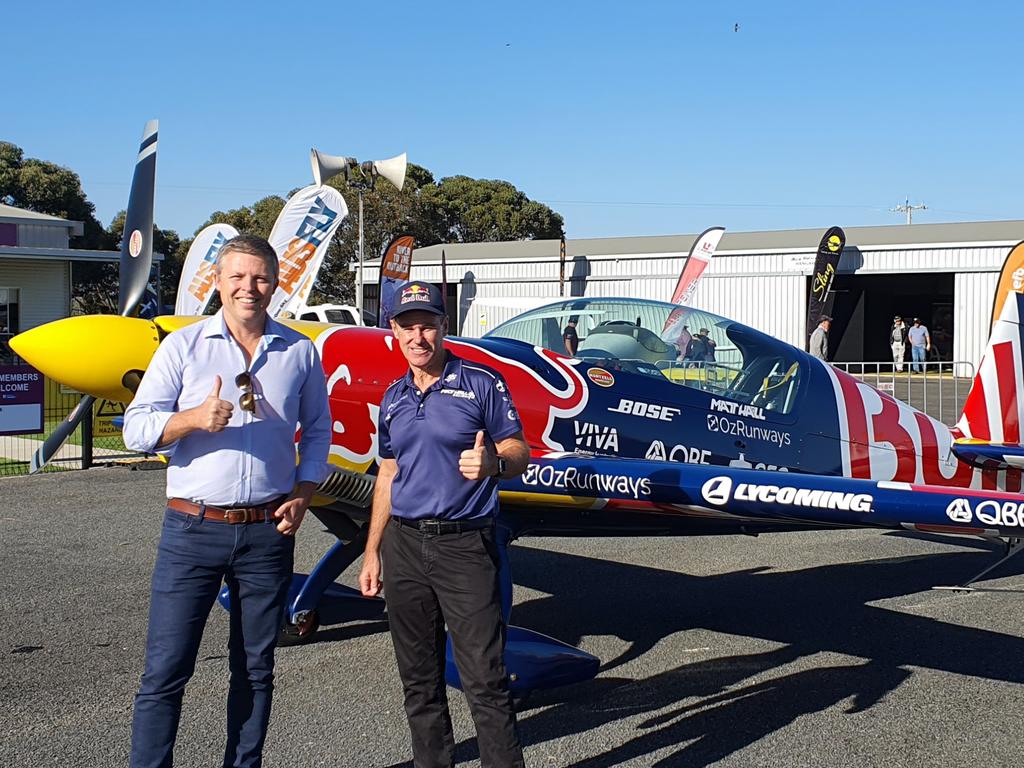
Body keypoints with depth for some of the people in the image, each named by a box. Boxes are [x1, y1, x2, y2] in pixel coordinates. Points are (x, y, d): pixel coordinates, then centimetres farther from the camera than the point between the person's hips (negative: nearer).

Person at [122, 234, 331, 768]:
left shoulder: (299, 352, 6)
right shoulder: (183, 346, 1)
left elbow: (318, 429, 15)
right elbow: (136, 428, -4)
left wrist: (303, 493, 1)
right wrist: (196, 418, -22)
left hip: (268, 530, 2)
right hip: (192, 528, -2)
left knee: (255, 669, 12)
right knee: (165, 670, -1)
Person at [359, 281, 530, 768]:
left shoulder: (481, 384, -3)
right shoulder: (393, 398, 13)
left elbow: (519, 452, -4)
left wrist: (492, 462, -27)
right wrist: (372, 553, 17)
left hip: (465, 545, -5)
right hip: (404, 545, 5)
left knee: (485, 680, -7)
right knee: (419, 679, 12)